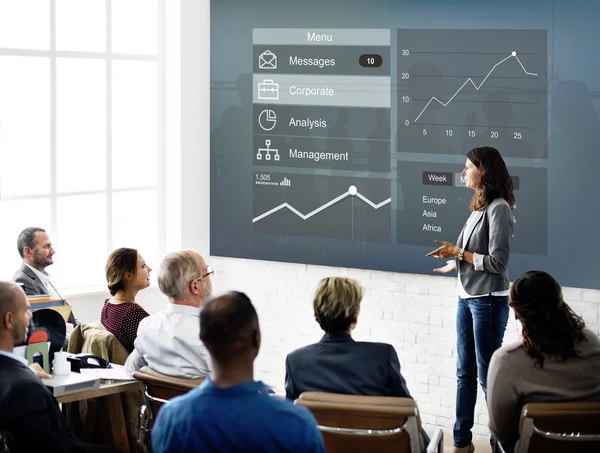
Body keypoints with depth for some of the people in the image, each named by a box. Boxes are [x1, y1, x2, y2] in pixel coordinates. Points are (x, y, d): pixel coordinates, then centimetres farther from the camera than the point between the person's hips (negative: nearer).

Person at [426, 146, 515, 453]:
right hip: (467, 297, 8)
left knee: (488, 374, 0)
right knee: (465, 372, 13)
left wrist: (458, 252, -14)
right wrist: (455, 264, 11)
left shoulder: (498, 208, -15)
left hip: (489, 301, -8)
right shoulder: (479, 206, 8)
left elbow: (497, 261, -18)